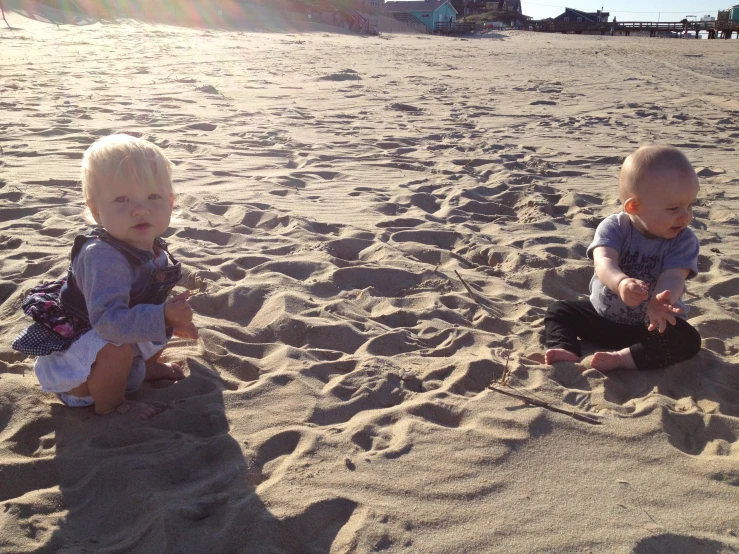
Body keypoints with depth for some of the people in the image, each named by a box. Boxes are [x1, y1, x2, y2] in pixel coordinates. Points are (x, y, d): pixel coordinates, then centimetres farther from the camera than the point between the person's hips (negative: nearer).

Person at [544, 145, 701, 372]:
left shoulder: (684, 240, -14)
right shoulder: (614, 227, -17)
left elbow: (673, 277, -30)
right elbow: (604, 260, -36)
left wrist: (660, 303, -55)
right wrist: (621, 282, -61)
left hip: (651, 327, -1)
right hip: (601, 316, 1)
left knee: (688, 339, -26)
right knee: (559, 310, -7)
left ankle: (623, 358, -34)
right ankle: (565, 349, -27)